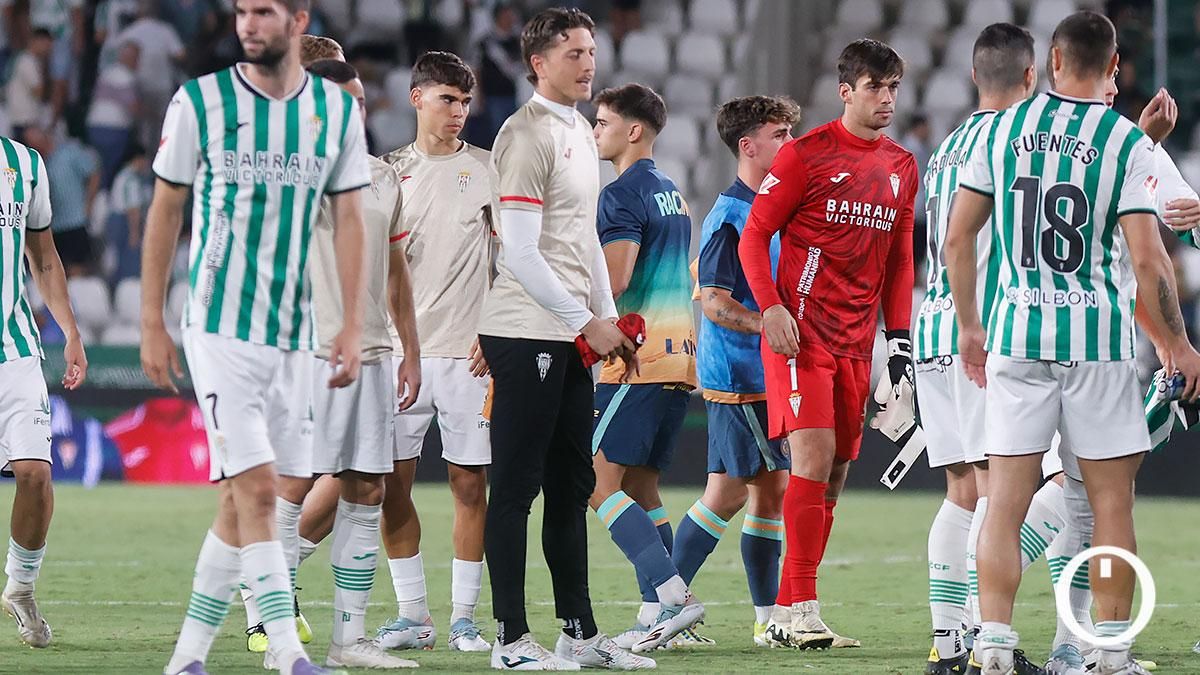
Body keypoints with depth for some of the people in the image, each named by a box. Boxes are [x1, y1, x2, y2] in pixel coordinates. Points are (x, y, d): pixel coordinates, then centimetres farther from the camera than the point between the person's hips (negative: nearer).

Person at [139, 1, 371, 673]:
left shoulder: (338, 110, 5)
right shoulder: (200, 102, -3)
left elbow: (349, 221, 8)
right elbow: (165, 213, 4)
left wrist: (354, 328, 0)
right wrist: (152, 325, 3)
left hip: (292, 333, 4)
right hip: (219, 325, -4)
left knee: (243, 498, 6)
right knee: (257, 489, -13)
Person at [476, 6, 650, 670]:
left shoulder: (579, 130, 16)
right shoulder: (527, 136, -13)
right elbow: (521, 254, -17)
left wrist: (609, 318, 18)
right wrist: (587, 322, -13)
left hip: (572, 339, 9)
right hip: (525, 334, -9)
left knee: (572, 486, 11)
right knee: (516, 488, -4)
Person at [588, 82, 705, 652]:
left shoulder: (622, 194, -9)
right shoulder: (671, 193, 20)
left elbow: (612, 281, -18)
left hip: (638, 356, -9)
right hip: (680, 353, 9)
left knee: (599, 482, -10)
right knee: (640, 487, 11)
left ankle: (673, 593, -19)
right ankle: (657, 614, 6)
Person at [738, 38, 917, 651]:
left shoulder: (902, 168, 14)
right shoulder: (807, 153, -4)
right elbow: (754, 235, -3)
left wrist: (900, 336, 12)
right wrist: (771, 307, -16)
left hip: (856, 342, 6)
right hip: (801, 332, -6)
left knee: (834, 475, 5)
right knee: (814, 458, -17)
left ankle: (784, 614, 11)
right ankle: (803, 613, -16)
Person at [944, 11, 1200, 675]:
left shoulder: (1003, 128, 3)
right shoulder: (1126, 141, -5)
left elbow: (957, 238, 5)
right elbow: (1147, 259, -10)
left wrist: (970, 327, 17)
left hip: (1015, 332, 2)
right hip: (1098, 335, -2)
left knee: (1003, 502, 3)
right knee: (1111, 502, 7)